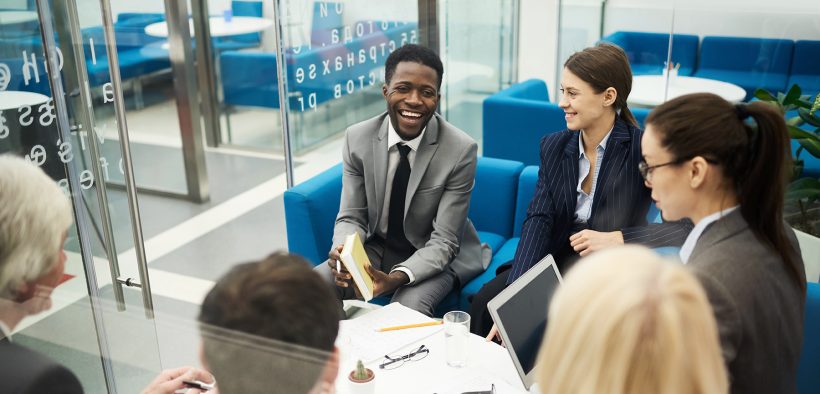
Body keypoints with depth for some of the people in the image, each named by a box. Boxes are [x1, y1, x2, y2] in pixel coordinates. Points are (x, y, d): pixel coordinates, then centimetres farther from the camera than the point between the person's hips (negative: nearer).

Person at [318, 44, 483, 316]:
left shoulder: (461, 150, -20)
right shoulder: (357, 138, -10)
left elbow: (443, 241, -19)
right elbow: (351, 217, -4)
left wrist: (397, 278, -36)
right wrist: (343, 251, -28)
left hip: (435, 256, -3)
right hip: (376, 249, 4)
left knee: (409, 307, -33)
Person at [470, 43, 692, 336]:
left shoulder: (641, 149, -11)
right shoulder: (553, 146, 4)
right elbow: (538, 220, -8)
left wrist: (618, 238, -24)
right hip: (554, 263, 4)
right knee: (485, 302, -18)